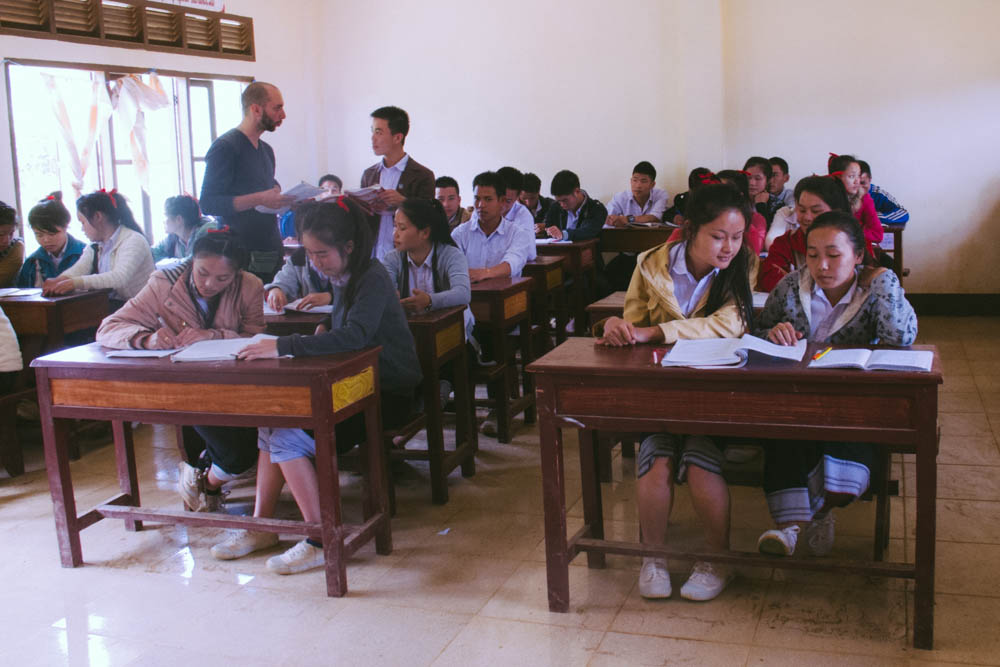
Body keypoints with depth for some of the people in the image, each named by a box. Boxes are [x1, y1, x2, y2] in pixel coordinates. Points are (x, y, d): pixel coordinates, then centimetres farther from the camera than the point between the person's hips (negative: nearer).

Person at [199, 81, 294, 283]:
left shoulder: (267, 150, 19)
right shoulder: (225, 147, -8)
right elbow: (208, 204, -15)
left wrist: (282, 198, 8)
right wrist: (260, 199, -23)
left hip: (272, 252, 8)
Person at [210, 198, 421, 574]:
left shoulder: (373, 279, -17)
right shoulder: (342, 278, 10)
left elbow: (356, 335, -35)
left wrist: (283, 347, -38)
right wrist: (324, 331, 3)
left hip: (387, 395, -9)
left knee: (288, 437, -19)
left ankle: (321, 540, -11)